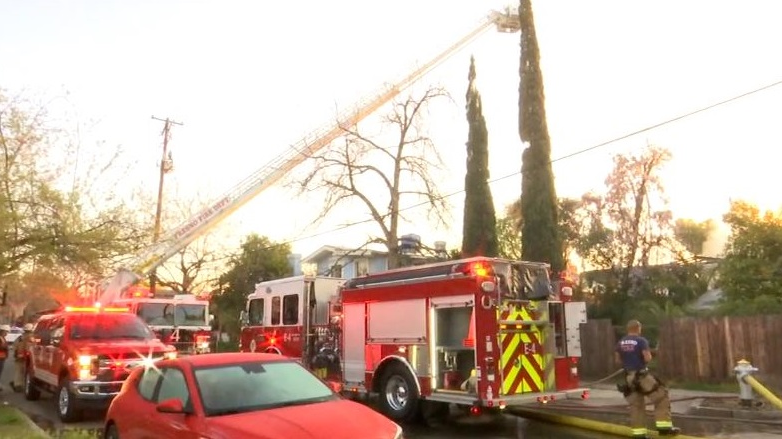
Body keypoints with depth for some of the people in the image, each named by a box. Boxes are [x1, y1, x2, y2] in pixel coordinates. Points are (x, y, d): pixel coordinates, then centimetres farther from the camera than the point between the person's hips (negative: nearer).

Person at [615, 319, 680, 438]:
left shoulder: (620, 343, 7)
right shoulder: (641, 341, -11)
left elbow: (618, 360, 11)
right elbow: (648, 358, -16)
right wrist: (649, 354, 5)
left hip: (629, 377, 6)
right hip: (641, 375, -6)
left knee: (636, 405, 11)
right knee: (662, 398, 5)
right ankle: (664, 427, 0)